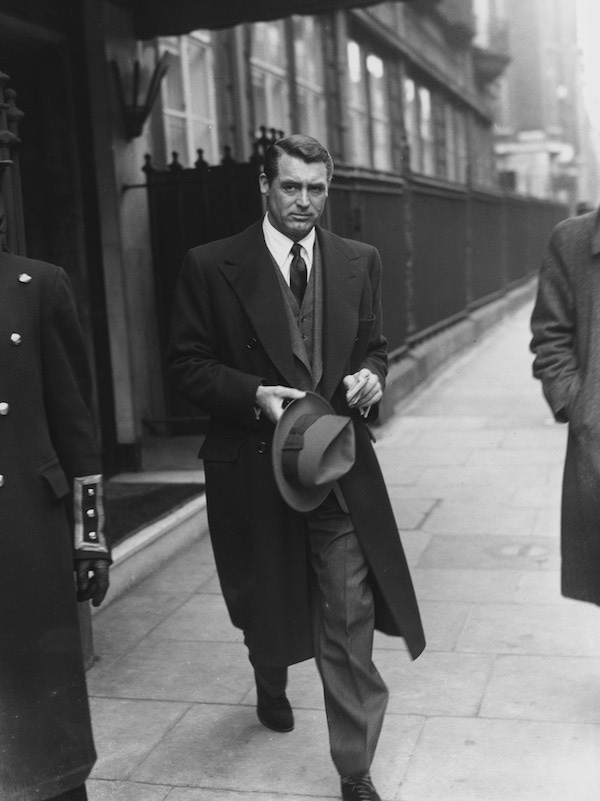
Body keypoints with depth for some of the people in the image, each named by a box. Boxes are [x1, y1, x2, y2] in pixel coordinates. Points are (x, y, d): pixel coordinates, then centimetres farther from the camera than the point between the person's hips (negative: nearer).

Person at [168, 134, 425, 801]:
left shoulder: (359, 262, 5)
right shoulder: (211, 267, -5)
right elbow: (187, 364, -4)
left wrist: (370, 375, -8)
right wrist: (255, 394, -19)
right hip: (254, 469, -1)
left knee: (350, 619, -3)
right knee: (266, 605, 21)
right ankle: (270, 687, 55)